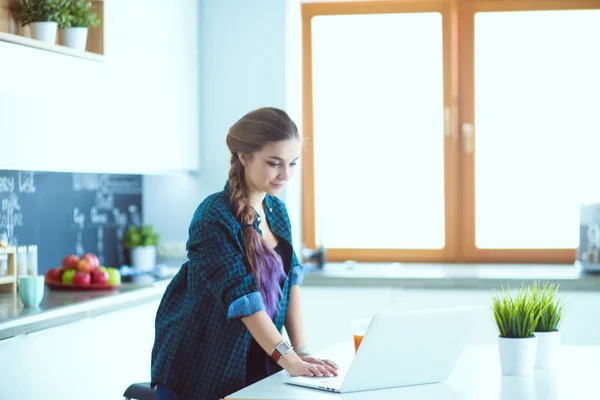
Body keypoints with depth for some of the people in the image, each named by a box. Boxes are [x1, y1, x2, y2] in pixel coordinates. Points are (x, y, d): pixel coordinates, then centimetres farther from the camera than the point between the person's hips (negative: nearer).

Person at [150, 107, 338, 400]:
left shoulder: (277, 210, 5)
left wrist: (300, 351, -7)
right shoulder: (215, 218, -19)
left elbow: (291, 280, 3)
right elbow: (243, 297, -26)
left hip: (256, 365, 6)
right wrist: (289, 360, -31)